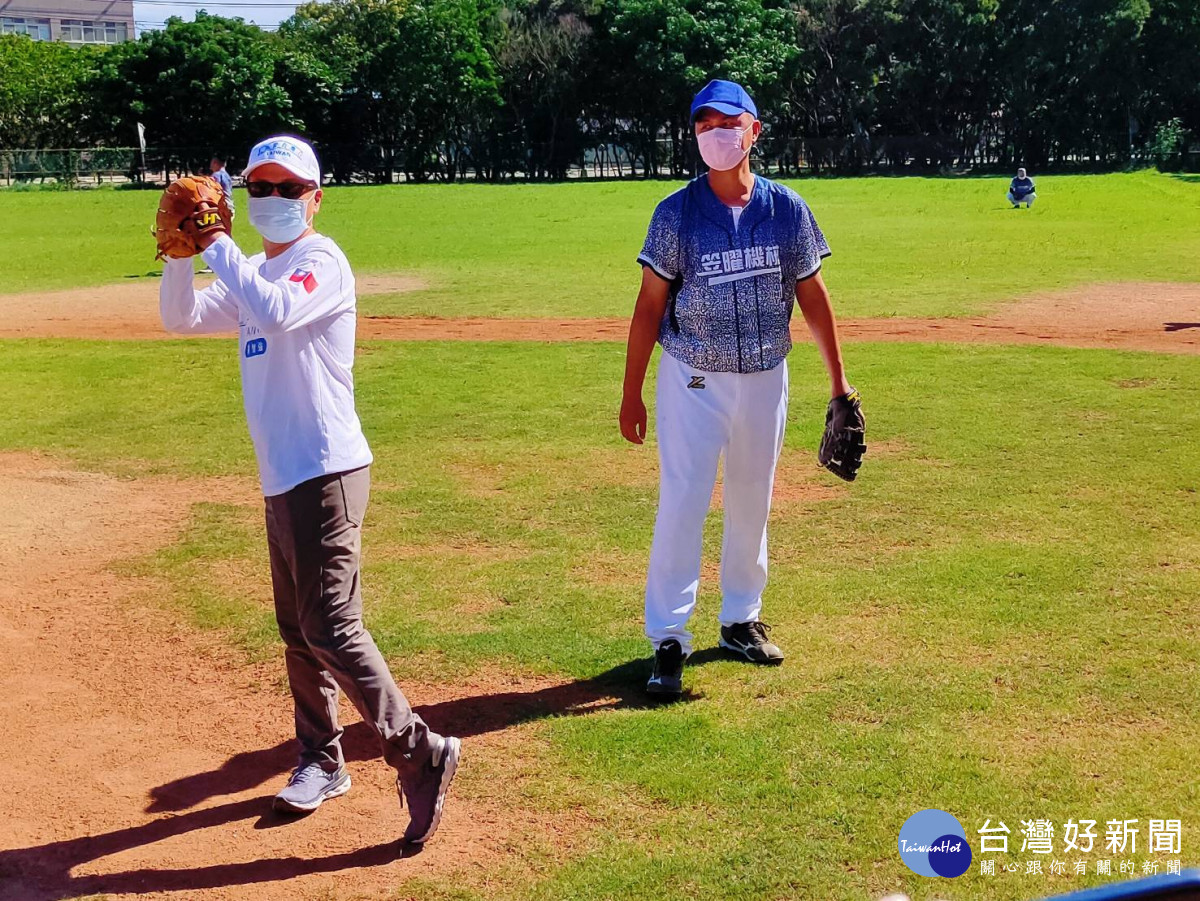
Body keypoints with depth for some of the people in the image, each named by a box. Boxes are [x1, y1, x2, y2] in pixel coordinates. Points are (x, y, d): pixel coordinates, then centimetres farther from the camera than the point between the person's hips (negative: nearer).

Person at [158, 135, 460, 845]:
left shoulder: (321, 261, -10)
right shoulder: (254, 275, 17)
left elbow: (277, 312, -29)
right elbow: (181, 318, 14)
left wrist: (218, 245, -18)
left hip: (325, 474, -9)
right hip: (282, 479, 9)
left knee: (331, 628, -11)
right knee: (298, 628, 16)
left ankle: (422, 755, -3)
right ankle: (322, 762, 29)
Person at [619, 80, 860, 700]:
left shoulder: (786, 208, -1)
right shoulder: (677, 213, -7)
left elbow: (812, 294, 6)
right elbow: (651, 303, -5)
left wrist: (838, 380, 6)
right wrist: (631, 393, -7)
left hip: (765, 378, 3)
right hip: (694, 380, -3)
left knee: (752, 505, 14)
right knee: (681, 505, -5)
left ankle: (740, 620, 30)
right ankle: (668, 639, 3)